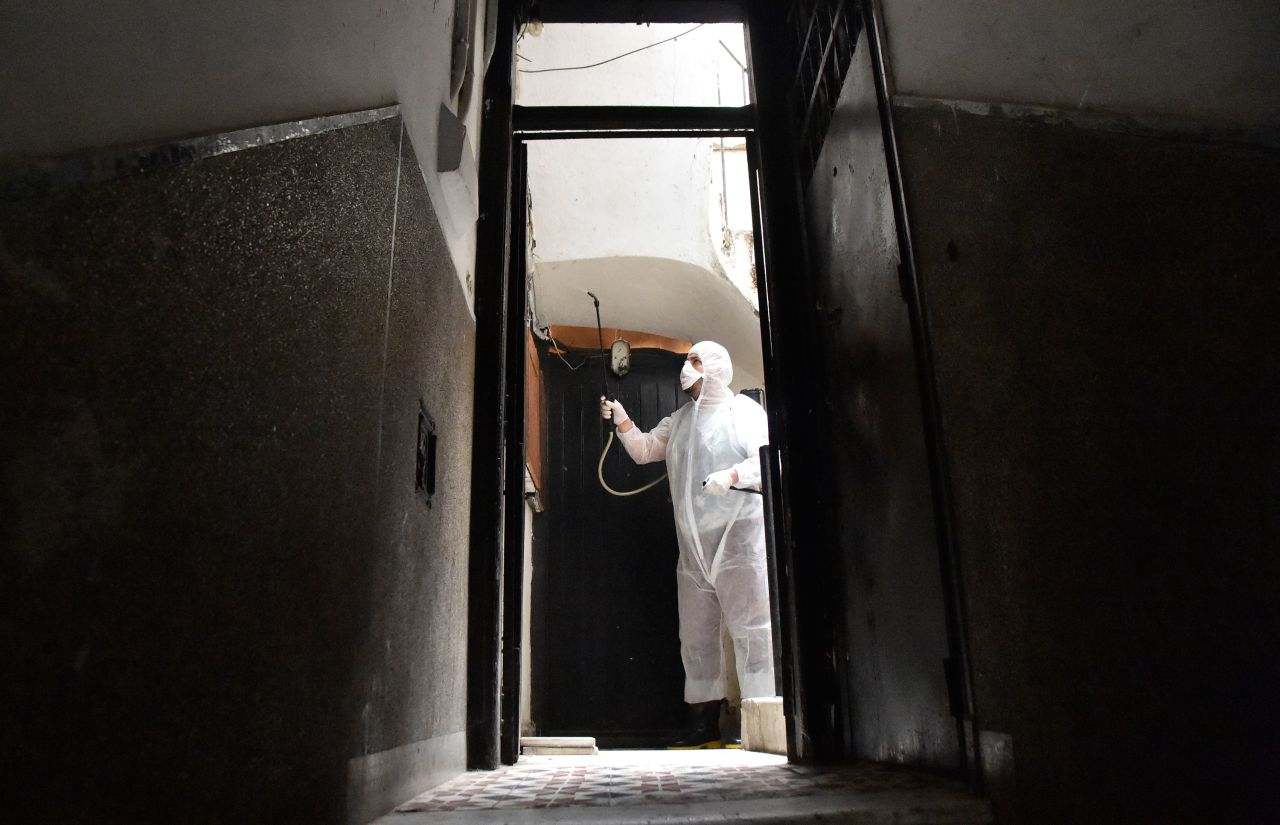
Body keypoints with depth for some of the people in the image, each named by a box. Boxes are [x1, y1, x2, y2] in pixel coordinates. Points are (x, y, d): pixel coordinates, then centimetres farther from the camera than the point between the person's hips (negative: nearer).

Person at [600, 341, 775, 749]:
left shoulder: (743, 409, 3)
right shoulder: (678, 420, 23)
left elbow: (768, 458, -8)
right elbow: (643, 450, 19)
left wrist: (732, 475, -25)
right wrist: (622, 421, 4)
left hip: (738, 532, -7)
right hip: (693, 544, 7)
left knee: (750, 625, -10)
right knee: (696, 634, 8)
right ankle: (704, 726, 15)